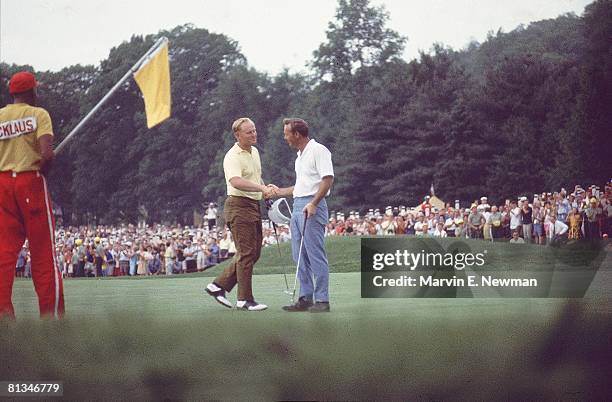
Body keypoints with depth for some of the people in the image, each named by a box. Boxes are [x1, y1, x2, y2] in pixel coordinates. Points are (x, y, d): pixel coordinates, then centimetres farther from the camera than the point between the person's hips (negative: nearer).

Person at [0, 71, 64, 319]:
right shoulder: (38, 114, -3)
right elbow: (47, 154, -17)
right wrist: (43, 172, 0)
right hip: (30, 180, -4)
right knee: (43, 250, 2)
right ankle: (51, 311, 2)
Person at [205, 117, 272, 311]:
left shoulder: (255, 152, 14)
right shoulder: (233, 157, -16)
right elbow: (236, 182, -34)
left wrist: (265, 190, 12)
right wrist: (262, 188, -42)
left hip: (254, 206, 9)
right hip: (239, 206, -9)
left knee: (254, 252, 11)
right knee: (246, 253, -7)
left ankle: (219, 285, 17)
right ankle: (245, 299, -1)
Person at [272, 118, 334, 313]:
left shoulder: (318, 150, -8)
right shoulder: (300, 156, 22)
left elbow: (327, 179, -17)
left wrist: (313, 204, -23)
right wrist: (279, 192, 31)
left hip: (312, 208, -10)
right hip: (298, 207, 10)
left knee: (315, 255, -10)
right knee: (300, 257, 8)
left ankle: (322, 300, -9)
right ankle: (305, 298, 12)